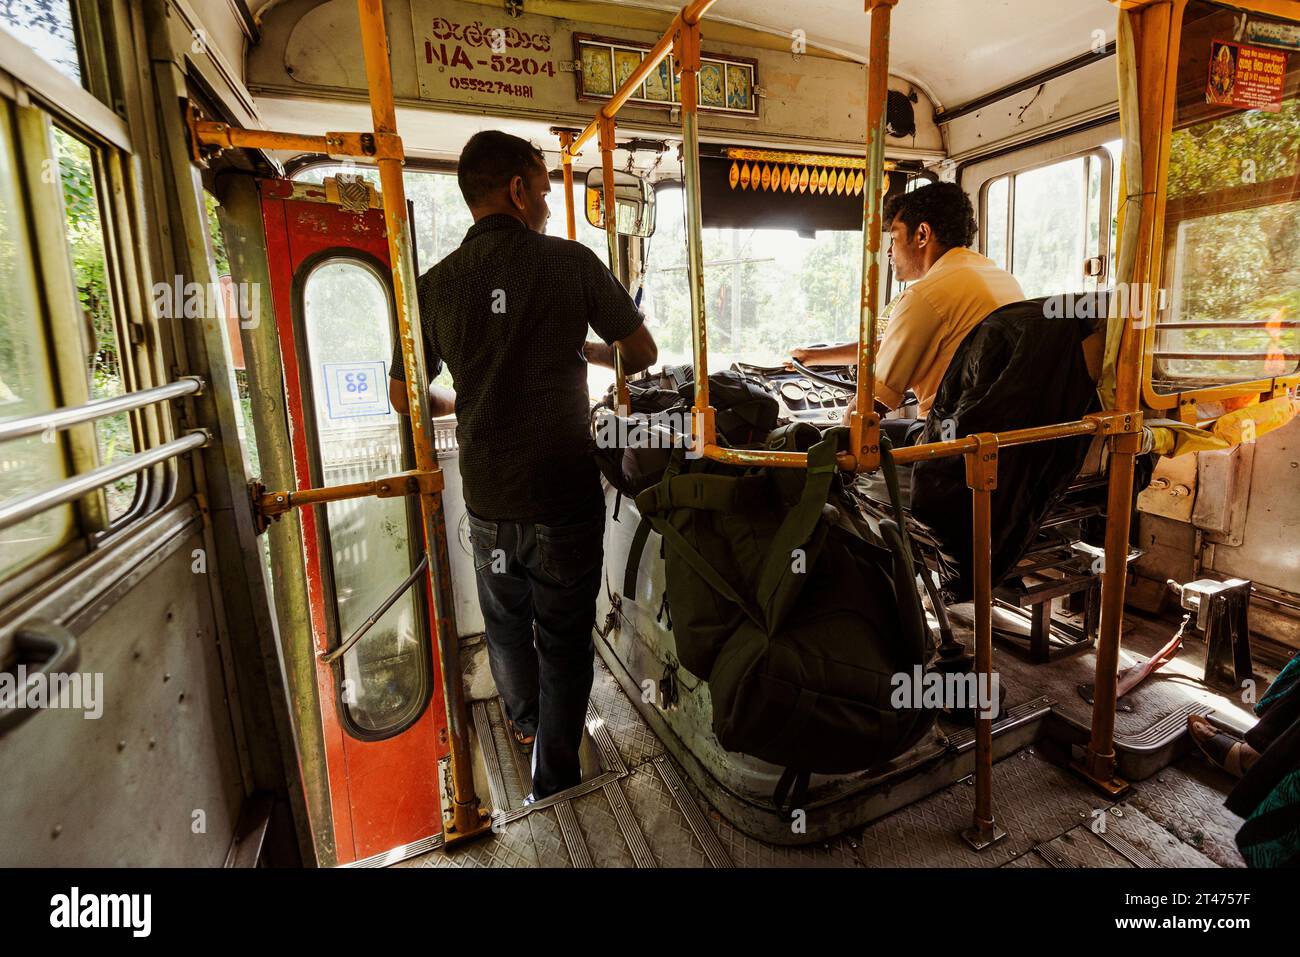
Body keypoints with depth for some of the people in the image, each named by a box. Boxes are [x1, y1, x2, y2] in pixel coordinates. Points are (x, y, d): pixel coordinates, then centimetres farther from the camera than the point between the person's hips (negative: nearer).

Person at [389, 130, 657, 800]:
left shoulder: (436, 284, -1)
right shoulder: (570, 262, -9)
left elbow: (403, 396, 8)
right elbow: (644, 354, -1)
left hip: (487, 498, 4)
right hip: (566, 495, -3)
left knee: (506, 624, 25)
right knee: (564, 639, 12)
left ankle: (523, 723, 51)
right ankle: (554, 785, 24)